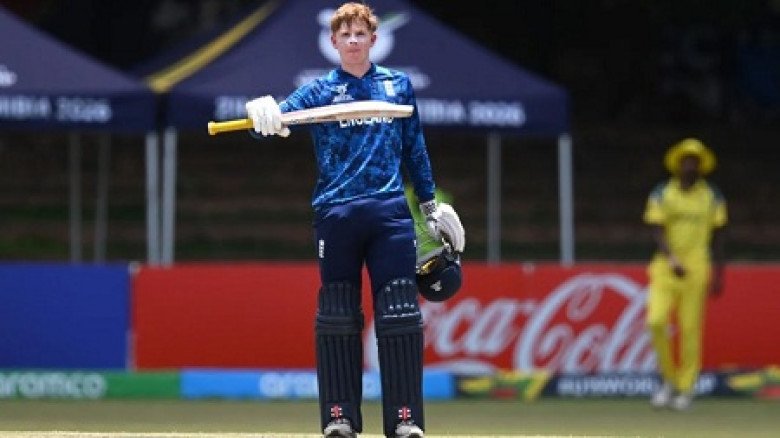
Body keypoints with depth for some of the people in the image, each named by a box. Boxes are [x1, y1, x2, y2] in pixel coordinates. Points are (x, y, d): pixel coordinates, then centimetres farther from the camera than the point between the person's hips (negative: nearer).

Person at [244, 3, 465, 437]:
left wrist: (432, 205, 20)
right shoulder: (320, 90, 7)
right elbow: (278, 117, -9)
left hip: (390, 210, 1)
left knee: (400, 315, -5)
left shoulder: (399, 85, 13)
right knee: (337, 316, 0)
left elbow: (415, 148, 20)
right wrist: (264, 114, -33)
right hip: (336, 214, -1)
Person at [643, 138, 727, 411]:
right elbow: (657, 232, -5)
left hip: (697, 268, 0)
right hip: (666, 266, 0)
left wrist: (718, 274, 5)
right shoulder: (661, 195, 4)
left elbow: (717, 236, 10)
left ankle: (686, 388, 6)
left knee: (690, 328, -5)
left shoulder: (712, 198, 7)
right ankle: (669, 380, 7)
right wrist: (672, 260, -21)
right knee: (656, 321, -13)